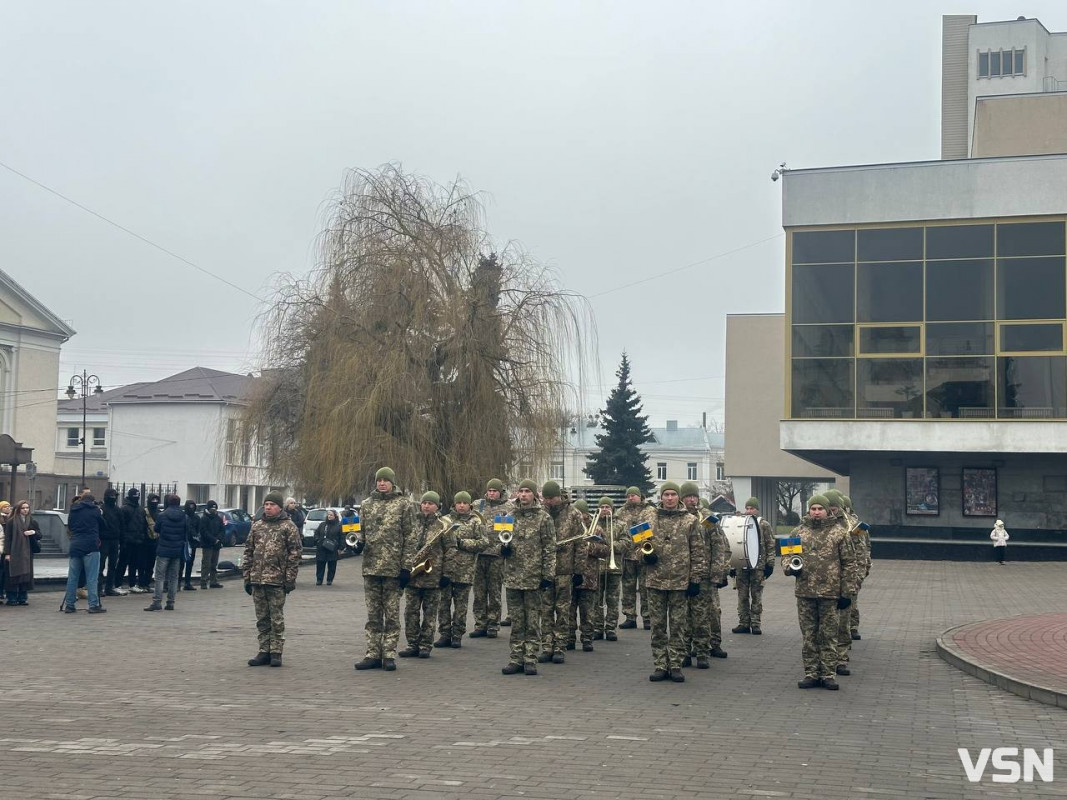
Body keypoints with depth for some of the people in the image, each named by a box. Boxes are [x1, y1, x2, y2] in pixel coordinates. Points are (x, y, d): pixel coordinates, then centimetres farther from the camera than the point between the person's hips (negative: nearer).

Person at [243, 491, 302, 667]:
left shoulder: (288, 527, -2)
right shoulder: (257, 526, 13)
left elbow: (295, 553, -6)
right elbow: (248, 551, 15)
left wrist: (290, 579, -11)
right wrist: (246, 576, 9)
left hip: (277, 580, -5)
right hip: (257, 579, 5)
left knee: (277, 619, 0)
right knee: (262, 619, 10)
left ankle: (276, 653, 6)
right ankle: (264, 651, 16)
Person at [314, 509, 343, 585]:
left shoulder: (339, 526, 1)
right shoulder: (323, 524, 12)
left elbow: (342, 538, 0)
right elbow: (316, 533, 20)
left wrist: (340, 548, -5)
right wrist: (317, 540, 3)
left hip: (332, 549, -3)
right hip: (321, 549, 3)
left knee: (331, 566, 3)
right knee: (320, 565, 3)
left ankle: (329, 580, 12)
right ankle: (319, 579, 10)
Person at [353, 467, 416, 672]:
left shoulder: (403, 504, -1)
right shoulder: (367, 505, 11)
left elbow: (410, 538, -2)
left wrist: (406, 566, -8)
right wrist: (359, 543, -4)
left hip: (393, 568, -4)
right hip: (370, 567, 4)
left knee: (392, 614, 3)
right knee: (373, 614, 8)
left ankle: (389, 655, 7)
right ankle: (373, 654, 12)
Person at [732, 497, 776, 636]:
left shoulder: (764, 525, 1)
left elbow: (771, 546, 0)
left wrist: (769, 564, -5)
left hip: (758, 566, -3)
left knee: (756, 596, 1)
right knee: (742, 596, 5)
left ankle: (756, 624, 6)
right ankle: (743, 623, 12)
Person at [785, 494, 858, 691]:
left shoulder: (839, 532, 2)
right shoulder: (798, 532, 9)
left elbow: (848, 564, 2)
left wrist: (847, 592, -2)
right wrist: (790, 567, -6)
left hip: (830, 594, -2)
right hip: (805, 593, 2)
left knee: (829, 636, 3)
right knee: (809, 636, 8)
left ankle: (828, 675, 10)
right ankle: (811, 674, 14)